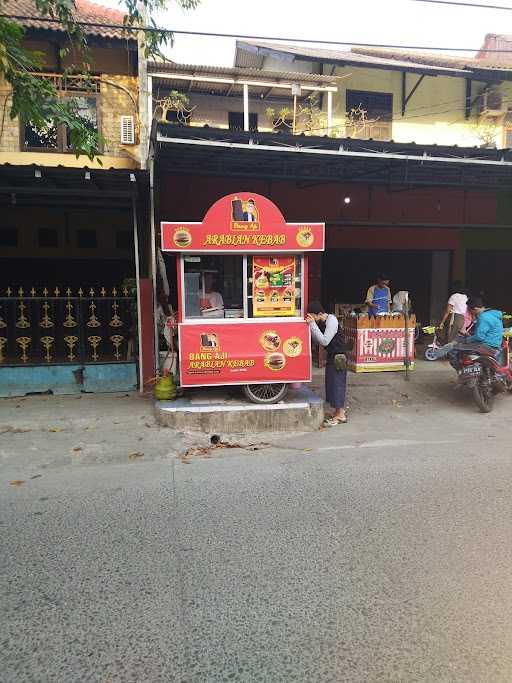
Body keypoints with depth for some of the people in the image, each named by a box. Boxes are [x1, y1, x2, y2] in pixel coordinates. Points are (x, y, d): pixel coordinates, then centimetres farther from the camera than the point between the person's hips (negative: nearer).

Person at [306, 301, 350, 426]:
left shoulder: (331, 321, -20)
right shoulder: (320, 322, 5)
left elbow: (324, 341, -25)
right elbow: (318, 341, 4)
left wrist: (313, 325, -26)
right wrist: (310, 326, -8)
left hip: (339, 356, -9)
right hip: (331, 355, 9)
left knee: (337, 383, -5)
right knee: (331, 383, 13)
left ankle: (340, 415, 4)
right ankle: (340, 411, 25)